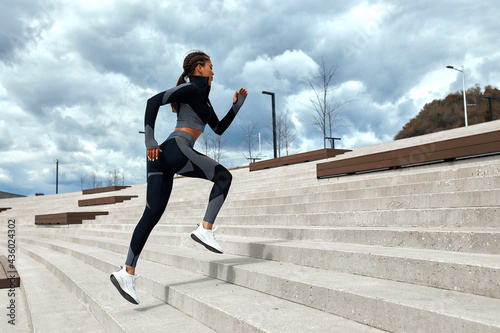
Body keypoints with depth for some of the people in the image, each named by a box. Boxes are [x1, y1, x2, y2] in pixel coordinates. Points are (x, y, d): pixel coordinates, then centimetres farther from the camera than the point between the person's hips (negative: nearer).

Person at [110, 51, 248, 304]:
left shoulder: (203, 98, 28)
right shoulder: (189, 88, 1)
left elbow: (219, 129, 34)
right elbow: (154, 101, -11)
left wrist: (236, 105, 30)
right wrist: (150, 140, -16)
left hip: (162, 156, 9)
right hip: (175, 150, -9)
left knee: (152, 213, 2)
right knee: (223, 176, 5)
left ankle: (127, 272, 0)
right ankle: (205, 230, -2)